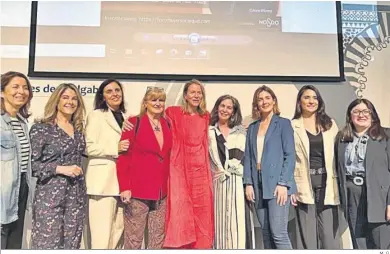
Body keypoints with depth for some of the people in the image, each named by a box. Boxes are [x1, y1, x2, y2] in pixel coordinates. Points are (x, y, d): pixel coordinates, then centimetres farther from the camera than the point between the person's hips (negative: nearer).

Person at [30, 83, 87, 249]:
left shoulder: (78, 128, 12)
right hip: (50, 195, -5)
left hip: (77, 195, 5)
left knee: (71, 244, 9)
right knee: (48, 243, -1)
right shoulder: (41, 128, -5)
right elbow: (31, 163, -9)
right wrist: (60, 168, -16)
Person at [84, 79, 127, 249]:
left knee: (119, 231, 11)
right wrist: (116, 148, -19)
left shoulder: (124, 117, 18)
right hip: (103, 181, -6)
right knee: (102, 233, -6)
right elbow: (89, 148, -10)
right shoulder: (96, 115, 0)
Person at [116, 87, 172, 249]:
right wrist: (124, 187, -16)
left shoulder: (167, 125, 10)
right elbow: (123, 156, -8)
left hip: (161, 192, 5)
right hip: (137, 191, -5)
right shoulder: (134, 122, -4)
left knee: (158, 239, 13)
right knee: (133, 239, 5)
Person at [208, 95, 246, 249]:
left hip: (235, 181, 0)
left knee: (234, 220, -5)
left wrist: (226, 171, -1)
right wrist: (220, 172, -3)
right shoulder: (209, 131, 11)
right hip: (215, 181, 0)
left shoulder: (241, 131, 13)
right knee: (217, 219, 0)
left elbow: (246, 156, 8)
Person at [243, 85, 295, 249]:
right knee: (266, 233, 9)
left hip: (277, 184, -4)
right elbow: (248, 157, 11)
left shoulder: (283, 123, 2)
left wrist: (283, 183, -13)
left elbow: (290, 155, -5)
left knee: (278, 232, -8)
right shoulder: (252, 128, 15)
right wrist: (248, 183, 0)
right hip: (258, 185, 5)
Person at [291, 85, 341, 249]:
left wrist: (339, 185, 2)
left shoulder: (330, 124, 11)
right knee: (308, 234, 5)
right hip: (304, 185, -2)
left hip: (327, 183, 2)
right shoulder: (292, 126, 1)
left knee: (330, 233, 5)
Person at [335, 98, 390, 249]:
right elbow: (339, 170, 11)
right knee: (359, 245, 10)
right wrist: (342, 200, 6)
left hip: (378, 196, -3)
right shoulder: (342, 138, 11)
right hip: (352, 197, 3)